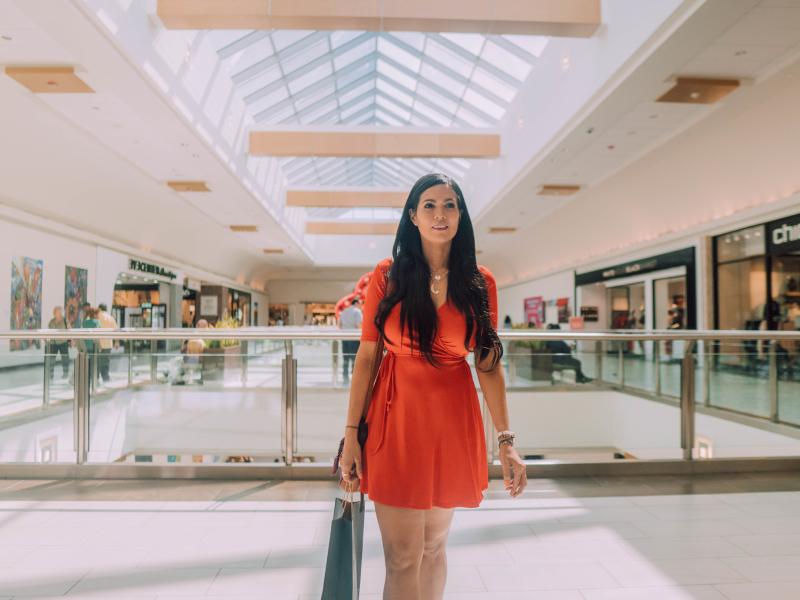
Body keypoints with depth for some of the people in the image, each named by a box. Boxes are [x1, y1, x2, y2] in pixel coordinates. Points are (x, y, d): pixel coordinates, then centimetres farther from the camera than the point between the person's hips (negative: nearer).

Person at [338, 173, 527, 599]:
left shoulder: (480, 283, 2)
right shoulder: (387, 275, -2)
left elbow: (489, 365, 2)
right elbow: (366, 356, -2)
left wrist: (506, 442, -3)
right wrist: (351, 434, -4)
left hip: (453, 422, 2)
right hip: (397, 419, -1)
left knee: (434, 547, 17)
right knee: (403, 558, 1)